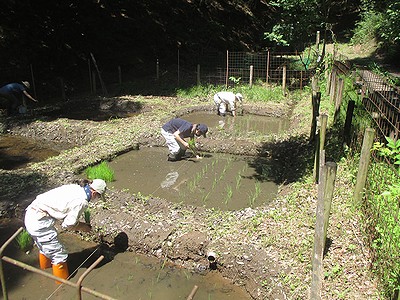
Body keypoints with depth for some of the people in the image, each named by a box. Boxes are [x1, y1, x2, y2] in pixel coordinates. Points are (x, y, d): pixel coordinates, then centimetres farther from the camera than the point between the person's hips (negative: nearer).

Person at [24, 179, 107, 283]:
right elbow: (68, 224, -12)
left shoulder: (74, 187, 5)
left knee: (44, 247, 34)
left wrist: (79, 223, 13)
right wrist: (82, 227, 6)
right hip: (39, 223, -9)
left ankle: (45, 269, 58)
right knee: (59, 255, 7)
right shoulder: (82, 201, -19)